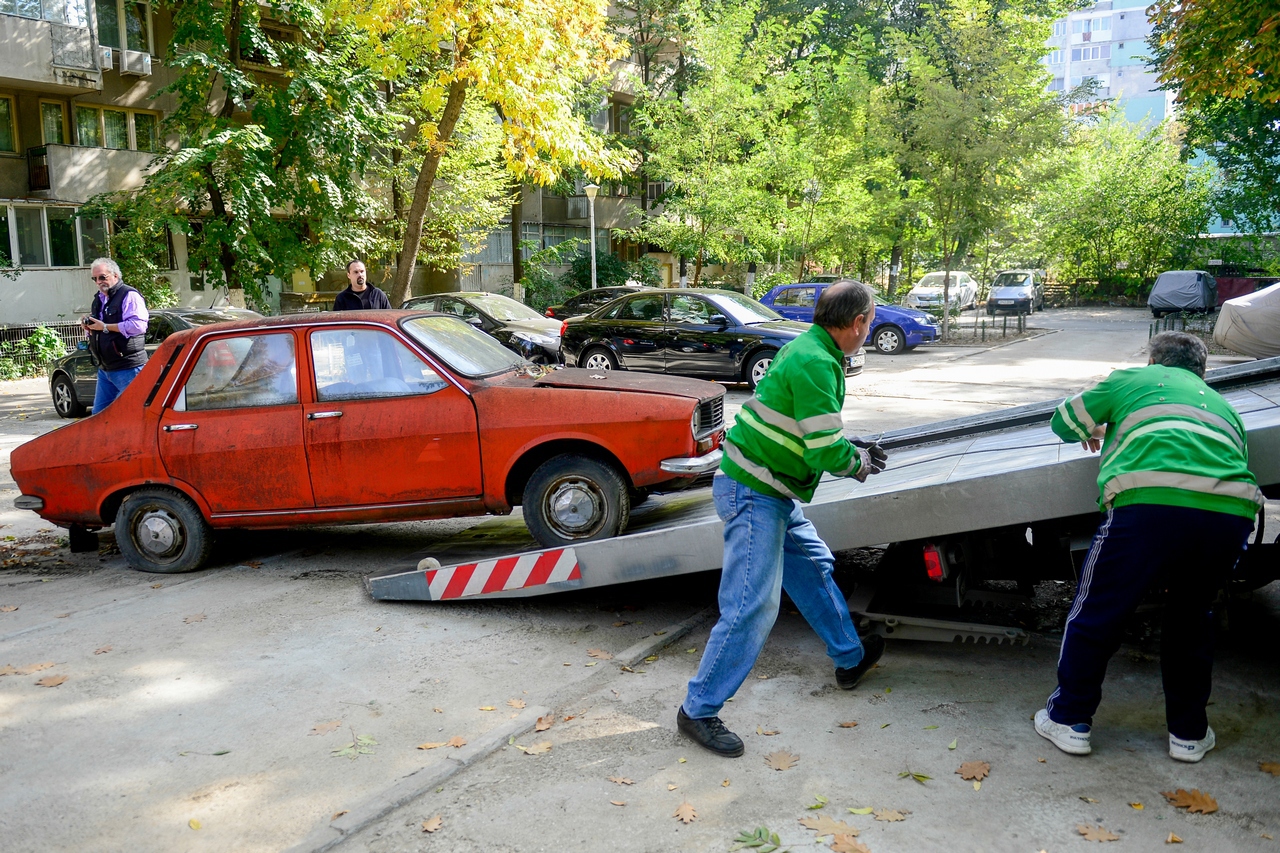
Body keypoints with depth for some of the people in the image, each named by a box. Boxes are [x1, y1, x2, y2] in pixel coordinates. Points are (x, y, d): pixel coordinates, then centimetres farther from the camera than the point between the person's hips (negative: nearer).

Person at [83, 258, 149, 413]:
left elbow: (138, 325, -25)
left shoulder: (129, 295, -10)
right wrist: (89, 327, 5)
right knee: (98, 415, 12)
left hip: (127, 369, -9)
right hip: (105, 369, 9)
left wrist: (105, 327, -18)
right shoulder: (98, 299, 20)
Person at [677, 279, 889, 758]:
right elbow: (825, 453, -22)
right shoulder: (815, 364, -21)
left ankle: (850, 657, 43)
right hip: (752, 493, -11)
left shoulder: (812, 350, 10)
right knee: (752, 606, -9)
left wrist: (852, 448, 15)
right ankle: (699, 710, 1)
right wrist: (857, 464, -2)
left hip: (775, 493, 11)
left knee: (815, 568, 23)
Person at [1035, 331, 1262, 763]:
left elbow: (1064, 422, 29)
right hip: (1232, 512, 5)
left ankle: (1069, 720, 21)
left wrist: (1091, 432, 51)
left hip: (1150, 503, -4)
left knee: (1097, 611, 12)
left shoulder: (1134, 379, 24)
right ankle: (1189, 733, 33)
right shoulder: (1220, 403, 34)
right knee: (1191, 617, 26)